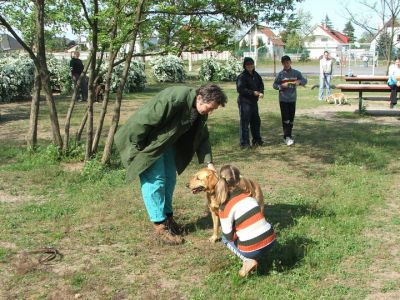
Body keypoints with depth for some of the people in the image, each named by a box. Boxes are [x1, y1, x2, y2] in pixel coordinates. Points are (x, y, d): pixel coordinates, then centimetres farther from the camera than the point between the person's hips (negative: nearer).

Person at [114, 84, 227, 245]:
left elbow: (202, 137, 3)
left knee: (170, 178, 10)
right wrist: (137, 146, -23)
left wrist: (208, 162, -8)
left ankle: (167, 217, 23)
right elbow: (144, 119, -32)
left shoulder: (200, 111, -7)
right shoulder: (175, 99, -35)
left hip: (167, 142, 9)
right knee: (155, 181, -9)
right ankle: (160, 226, -3)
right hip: (147, 141, -8)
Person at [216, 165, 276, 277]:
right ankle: (258, 257, 18)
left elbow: (229, 236, -7)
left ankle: (248, 260, 4)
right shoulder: (248, 196, 4)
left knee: (225, 238, 22)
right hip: (270, 240, 5)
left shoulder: (224, 208, -11)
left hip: (252, 249, -5)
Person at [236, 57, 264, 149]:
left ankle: (256, 140, 31)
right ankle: (244, 143, 0)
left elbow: (261, 84, 17)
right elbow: (240, 89, -20)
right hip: (244, 102, -8)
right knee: (245, 122, -6)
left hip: (254, 101, 8)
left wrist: (261, 92, -5)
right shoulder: (242, 76, -14)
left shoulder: (256, 75, 8)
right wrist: (253, 92, -19)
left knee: (256, 121, 17)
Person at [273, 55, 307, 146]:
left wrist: (299, 81, -14)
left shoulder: (296, 73, 3)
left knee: (291, 118, 8)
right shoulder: (280, 74, -2)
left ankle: (288, 135, 21)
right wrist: (281, 86, -17)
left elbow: (305, 80, 8)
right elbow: (274, 85, 2)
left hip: (292, 99, 3)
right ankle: (287, 137, -7)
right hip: (283, 99, -3)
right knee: (285, 118, -8)